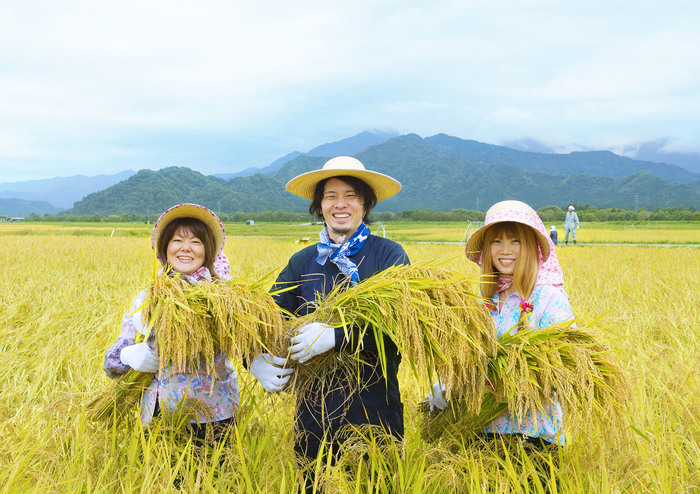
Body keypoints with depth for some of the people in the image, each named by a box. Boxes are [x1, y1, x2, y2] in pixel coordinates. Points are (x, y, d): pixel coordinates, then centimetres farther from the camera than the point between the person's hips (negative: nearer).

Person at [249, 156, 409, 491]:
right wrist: (257, 361, -19)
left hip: (374, 409, -3)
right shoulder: (302, 262, 7)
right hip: (314, 410, 3)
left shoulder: (390, 256, -4)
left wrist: (336, 336, -29)